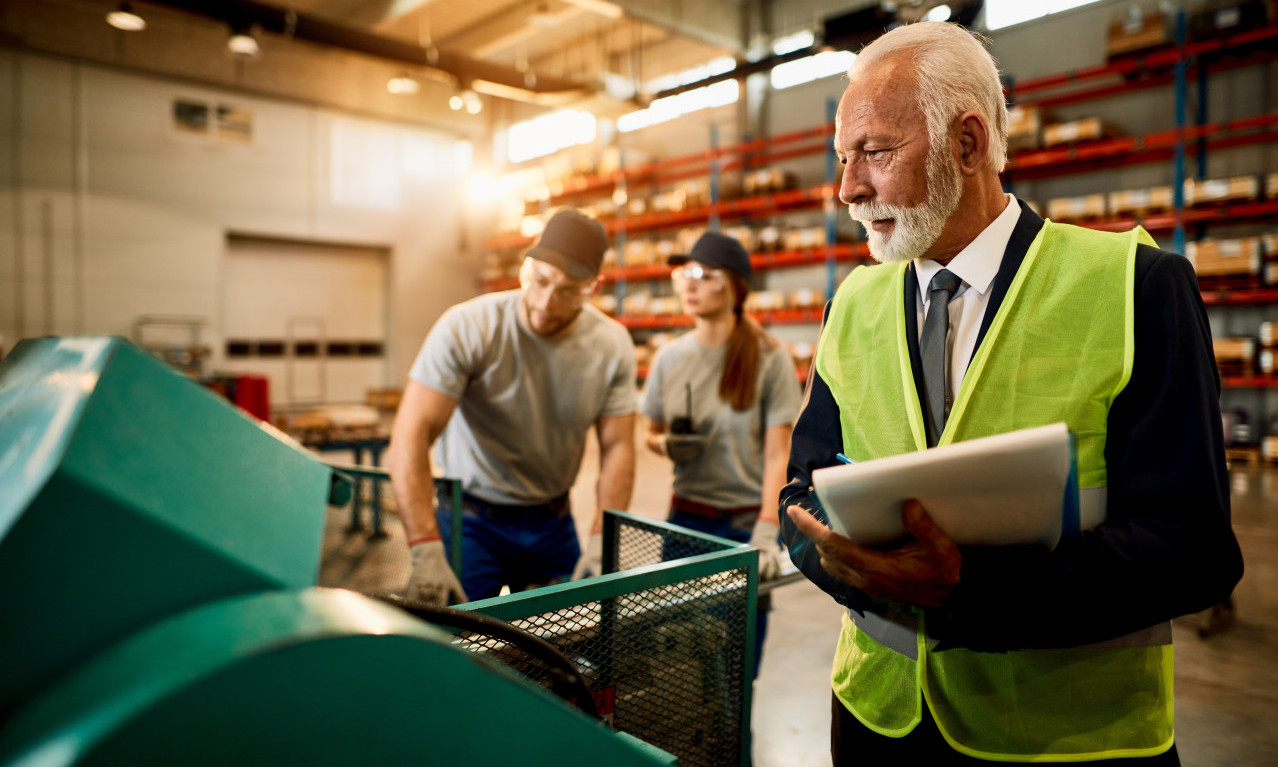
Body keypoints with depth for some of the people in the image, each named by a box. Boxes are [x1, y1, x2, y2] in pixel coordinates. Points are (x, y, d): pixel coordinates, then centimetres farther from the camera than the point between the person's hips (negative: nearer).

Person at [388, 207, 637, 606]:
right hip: (472, 519, -3)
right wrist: (427, 551, -36)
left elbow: (617, 447, -5)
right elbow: (410, 437, -27)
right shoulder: (466, 327, -21)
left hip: (553, 521, 3)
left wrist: (600, 542, -16)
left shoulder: (613, 345, -9)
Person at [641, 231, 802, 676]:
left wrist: (766, 533, -21)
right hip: (685, 517, 3)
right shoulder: (670, 357, 4)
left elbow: (778, 453, -10)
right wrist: (667, 445, -8)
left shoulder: (769, 359, -8)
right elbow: (652, 434, 16)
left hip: (747, 519, -3)